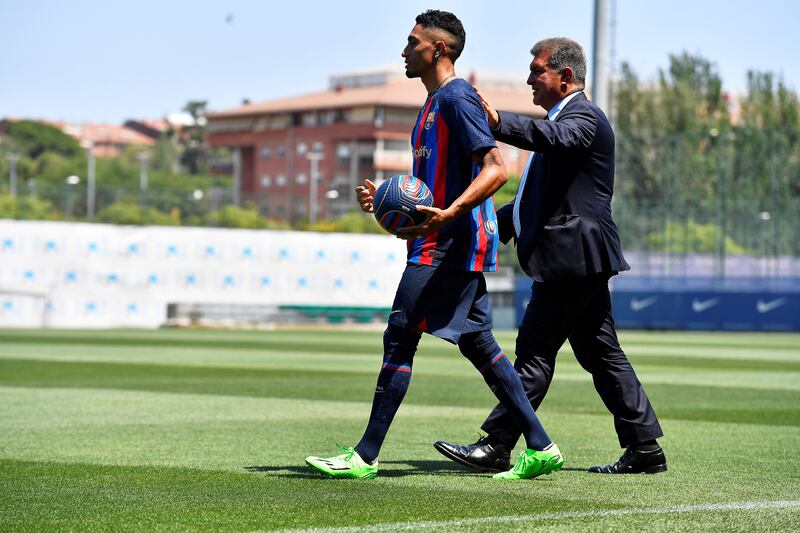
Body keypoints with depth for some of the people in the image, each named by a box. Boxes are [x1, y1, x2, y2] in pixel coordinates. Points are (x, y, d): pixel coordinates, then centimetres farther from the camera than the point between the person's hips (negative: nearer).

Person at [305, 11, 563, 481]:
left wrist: (449, 214, -32)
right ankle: (541, 448, 9)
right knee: (479, 344, 9)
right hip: (453, 247, 10)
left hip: (451, 245, -10)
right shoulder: (435, 102, 20)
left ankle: (366, 457, -6)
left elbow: (495, 170, -21)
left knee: (400, 338, -8)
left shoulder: (456, 98, -12)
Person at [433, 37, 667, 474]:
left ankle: (496, 445, -6)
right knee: (601, 355, 10)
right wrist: (492, 227, 23)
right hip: (579, 259, 11)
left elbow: (555, 137, -34)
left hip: (572, 257, -11)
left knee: (535, 349, -8)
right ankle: (645, 447, 11)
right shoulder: (566, 117, 23)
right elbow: (543, 197, 29)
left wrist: (498, 123, -48)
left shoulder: (584, 117, -9)